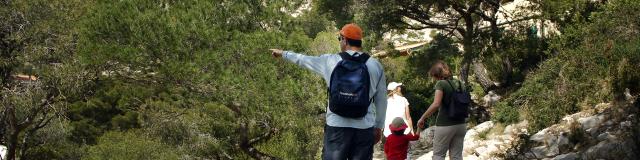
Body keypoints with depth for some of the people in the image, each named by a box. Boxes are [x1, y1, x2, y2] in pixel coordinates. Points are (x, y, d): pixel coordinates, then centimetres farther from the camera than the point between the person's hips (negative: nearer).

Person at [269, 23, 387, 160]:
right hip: (364, 129, 0)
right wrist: (379, 127, 18)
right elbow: (381, 101, 8)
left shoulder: (330, 61, 2)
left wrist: (283, 54, 37)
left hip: (336, 128, 0)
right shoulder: (375, 66, 2)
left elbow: (304, 60, 19)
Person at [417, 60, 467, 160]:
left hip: (445, 125, -6)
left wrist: (422, 118, -14)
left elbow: (436, 104, -20)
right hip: (460, 124, 6)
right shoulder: (458, 83, 10)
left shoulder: (441, 84, -10)